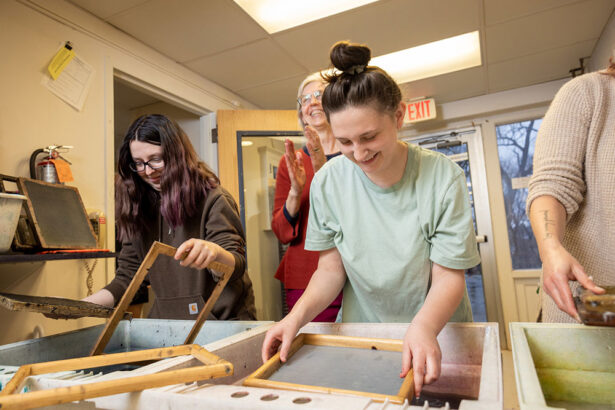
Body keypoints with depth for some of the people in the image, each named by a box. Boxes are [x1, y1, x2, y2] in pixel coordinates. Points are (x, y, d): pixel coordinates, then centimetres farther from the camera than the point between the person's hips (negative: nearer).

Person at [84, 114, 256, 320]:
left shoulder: (212, 199, -6)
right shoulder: (139, 207, 8)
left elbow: (236, 267, -12)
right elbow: (127, 276, 14)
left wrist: (214, 252, -34)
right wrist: (81, 305, -1)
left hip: (222, 322, -4)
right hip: (167, 323, 5)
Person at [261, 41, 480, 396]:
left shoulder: (444, 178, -13)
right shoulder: (328, 183, -7)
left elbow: (449, 276, -11)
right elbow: (331, 268, -1)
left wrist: (424, 328, -29)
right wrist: (298, 316, -16)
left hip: (437, 338, -1)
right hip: (361, 339, 2)